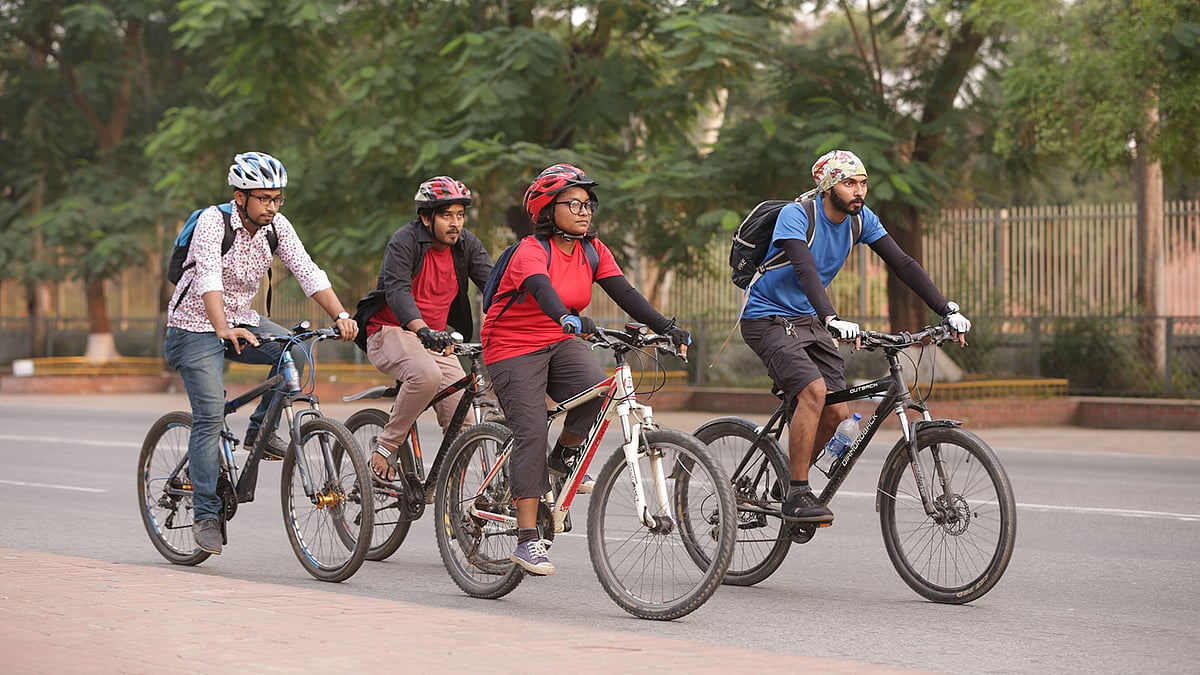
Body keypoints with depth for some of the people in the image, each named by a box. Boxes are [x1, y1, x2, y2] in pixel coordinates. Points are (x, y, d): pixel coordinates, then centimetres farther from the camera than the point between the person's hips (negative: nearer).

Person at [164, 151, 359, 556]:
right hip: (196, 327, -5)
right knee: (210, 417, -15)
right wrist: (223, 329, -51)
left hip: (243, 321, 5)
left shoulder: (277, 226, -4)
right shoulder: (213, 221, -21)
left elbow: (307, 272, -11)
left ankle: (260, 429, -2)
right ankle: (206, 515, -8)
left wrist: (340, 315, -27)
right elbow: (209, 278, -35)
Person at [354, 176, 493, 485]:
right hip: (391, 332, -5)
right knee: (427, 375, -38)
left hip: (435, 338, 6)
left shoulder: (466, 244, 2)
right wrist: (423, 330, -46)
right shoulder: (405, 241, -14)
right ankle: (384, 448, -21)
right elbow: (397, 291, -29)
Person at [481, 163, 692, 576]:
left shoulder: (592, 251, 1)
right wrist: (568, 318, -59)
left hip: (560, 343, 5)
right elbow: (542, 290, -39)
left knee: (596, 387, -26)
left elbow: (626, 294, -7)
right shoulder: (531, 251, -18)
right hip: (514, 347, -5)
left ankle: (565, 456, 3)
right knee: (531, 435, -15)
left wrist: (667, 329, -20)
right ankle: (527, 540, -11)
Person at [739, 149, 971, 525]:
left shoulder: (861, 219, -2)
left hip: (809, 321, 7)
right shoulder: (795, 216, -22)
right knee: (814, 390, -28)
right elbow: (805, 269, -37)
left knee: (837, 412, -3)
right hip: (768, 320, -7)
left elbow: (902, 264, -6)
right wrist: (833, 319, -52)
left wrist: (948, 311, -15)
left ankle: (790, 477, 20)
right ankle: (797, 495, -20)